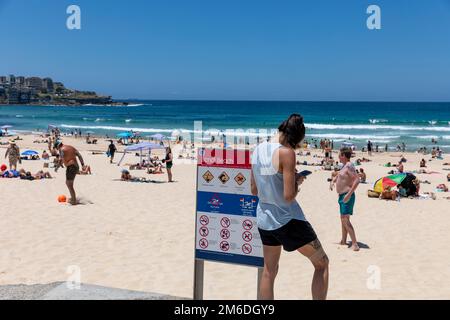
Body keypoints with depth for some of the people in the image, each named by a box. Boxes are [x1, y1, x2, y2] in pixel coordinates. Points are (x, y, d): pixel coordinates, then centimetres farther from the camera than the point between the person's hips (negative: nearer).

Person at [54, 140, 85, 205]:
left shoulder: (61, 150, -7)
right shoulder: (71, 147, 16)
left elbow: (61, 160, -18)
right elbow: (79, 155, 9)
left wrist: (57, 167, -6)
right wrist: (82, 164, 5)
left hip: (70, 167, -9)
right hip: (76, 166, 9)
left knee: (69, 185, -1)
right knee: (68, 183, 24)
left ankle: (74, 201, 1)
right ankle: (73, 197, 31)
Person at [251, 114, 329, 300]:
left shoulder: (258, 150, 4)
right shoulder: (286, 153, -17)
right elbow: (289, 196, -21)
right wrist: (298, 181, -1)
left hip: (264, 220, 7)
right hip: (288, 220, -7)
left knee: (269, 271, 17)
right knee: (322, 263, 10)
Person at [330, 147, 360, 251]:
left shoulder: (349, 166, -16)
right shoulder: (344, 166, 14)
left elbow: (357, 180, -26)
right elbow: (338, 176, 34)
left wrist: (349, 194, -30)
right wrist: (333, 181, 16)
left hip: (347, 196, -11)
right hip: (342, 196, 11)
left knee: (345, 219, -16)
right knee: (343, 219, 17)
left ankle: (354, 243, -15)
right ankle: (343, 241, 28)